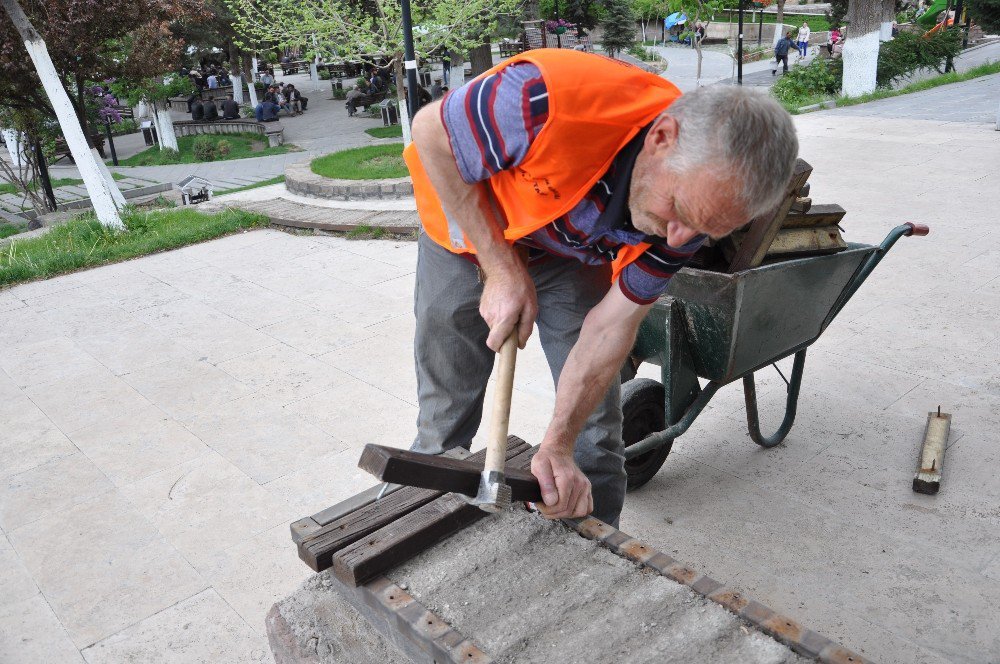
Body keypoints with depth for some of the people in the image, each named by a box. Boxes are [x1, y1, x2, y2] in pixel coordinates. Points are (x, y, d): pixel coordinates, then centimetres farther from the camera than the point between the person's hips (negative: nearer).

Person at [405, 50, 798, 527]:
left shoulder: (694, 204, -25)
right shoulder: (548, 100, -42)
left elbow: (610, 327, -19)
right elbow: (431, 133, -24)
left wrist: (557, 446, -28)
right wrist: (502, 267, -27)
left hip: (573, 252, 2)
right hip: (467, 222, -2)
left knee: (593, 424, 1)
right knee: (444, 418, 4)